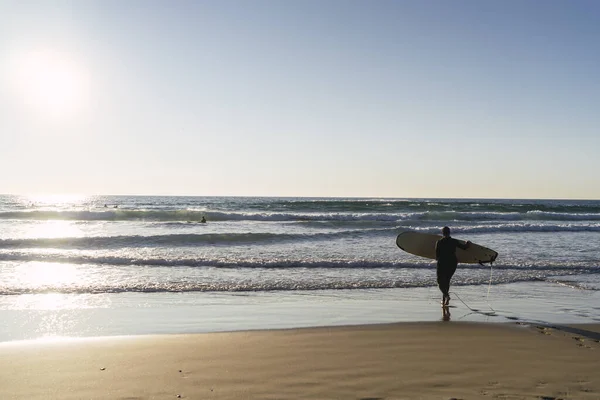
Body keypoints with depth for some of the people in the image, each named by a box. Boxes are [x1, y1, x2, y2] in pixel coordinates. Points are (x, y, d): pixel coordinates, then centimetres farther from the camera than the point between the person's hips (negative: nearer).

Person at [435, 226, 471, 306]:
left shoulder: (439, 242, -8)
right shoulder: (454, 241, -1)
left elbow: (437, 256, -7)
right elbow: (463, 247, 13)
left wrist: (438, 259, 16)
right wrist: (468, 244, 35)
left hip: (442, 264, -3)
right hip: (452, 264, 3)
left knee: (440, 282, 6)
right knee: (447, 281, 19)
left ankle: (446, 295, -23)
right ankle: (444, 300, 20)